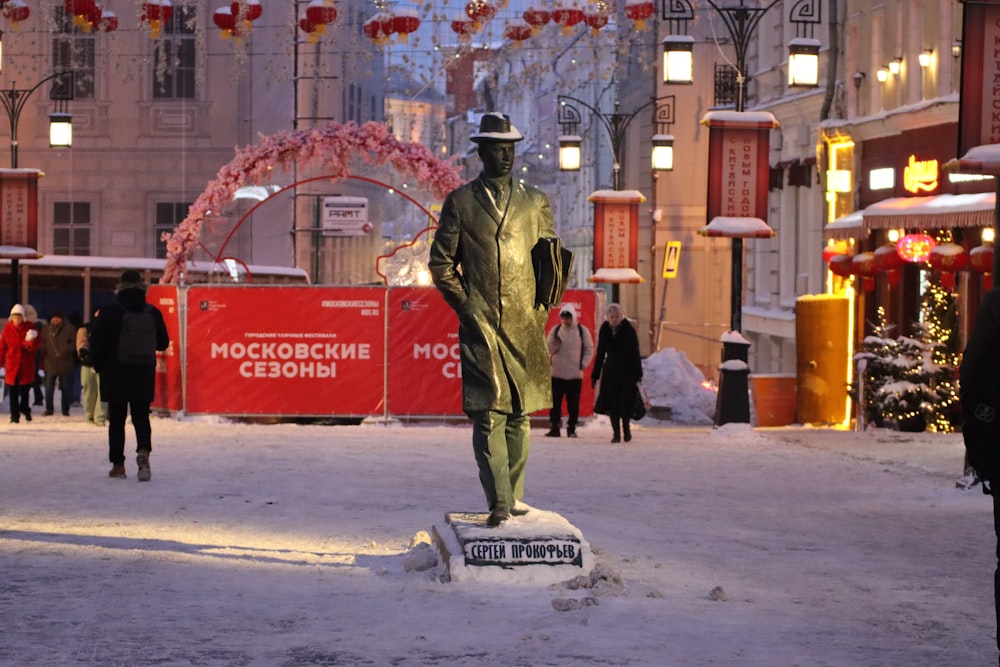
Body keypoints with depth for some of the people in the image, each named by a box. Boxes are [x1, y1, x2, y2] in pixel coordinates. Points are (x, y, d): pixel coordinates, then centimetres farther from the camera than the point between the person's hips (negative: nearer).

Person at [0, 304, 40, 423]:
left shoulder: (30, 327, -5)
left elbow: (35, 346, -2)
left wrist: (31, 343, -24)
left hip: (26, 363, 0)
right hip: (12, 363, 0)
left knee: (25, 388, 9)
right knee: (12, 390, -3)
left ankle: (24, 409, 31)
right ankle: (14, 415, 1)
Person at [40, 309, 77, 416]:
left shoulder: (69, 329, -2)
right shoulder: (46, 329, 6)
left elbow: (74, 343, -2)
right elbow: (42, 344, 7)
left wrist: (66, 350, -18)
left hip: (65, 363, -1)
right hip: (50, 363, 1)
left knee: (66, 388, 6)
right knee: (49, 389, 2)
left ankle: (65, 410, 15)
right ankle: (48, 409, 11)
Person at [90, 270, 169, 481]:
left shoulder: (109, 313, -10)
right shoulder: (153, 313, -2)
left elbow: (96, 344, -7)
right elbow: (163, 343, 6)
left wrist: (99, 367, 10)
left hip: (115, 376, -2)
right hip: (144, 376, 2)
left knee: (116, 419, 7)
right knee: (141, 416, 9)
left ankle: (118, 465, 9)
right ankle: (143, 450, -18)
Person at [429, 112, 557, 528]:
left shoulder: (535, 202, 12)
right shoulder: (460, 202, 6)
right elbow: (440, 262, 8)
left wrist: (542, 308, 5)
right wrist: (464, 306, -2)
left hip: (525, 324, 3)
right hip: (480, 325, -3)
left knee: (520, 415, 5)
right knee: (488, 415, -9)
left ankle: (512, 495, 14)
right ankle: (498, 503, -12)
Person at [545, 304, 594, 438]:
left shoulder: (583, 331, 4)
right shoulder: (555, 330, 8)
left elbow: (589, 349, 7)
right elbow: (548, 349, 8)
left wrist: (583, 364, -4)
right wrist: (554, 345, -14)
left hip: (575, 374, -1)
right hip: (557, 373, 1)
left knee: (573, 403, 1)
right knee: (555, 402, 1)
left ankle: (571, 429, 7)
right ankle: (554, 428, 6)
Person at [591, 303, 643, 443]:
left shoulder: (629, 330, -6)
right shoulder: (604, 330, 3)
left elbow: (635, 353, -4)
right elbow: (600, 353, 9)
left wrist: (638, 373, -10)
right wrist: (595, 374, 8)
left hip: (627, 372, -3)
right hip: (611, 371, 3)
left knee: (626, 402, -8)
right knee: (612, 403, -2)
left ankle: (626, 426, 17)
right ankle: (616, 433, 6)